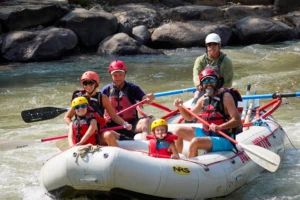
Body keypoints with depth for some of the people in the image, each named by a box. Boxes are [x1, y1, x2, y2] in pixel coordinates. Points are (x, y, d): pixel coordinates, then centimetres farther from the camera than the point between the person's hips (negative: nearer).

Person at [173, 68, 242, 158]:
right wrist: (180, 107, -1)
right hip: (206, 134, 8)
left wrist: (220, 127, -37)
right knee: (178, 131, 10)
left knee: (195, 142, -31)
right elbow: (189, 116, 17)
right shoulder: (204, 99, 6)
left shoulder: (225, 96, -15)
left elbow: (237, 120, -23)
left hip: (223, 140, -8)